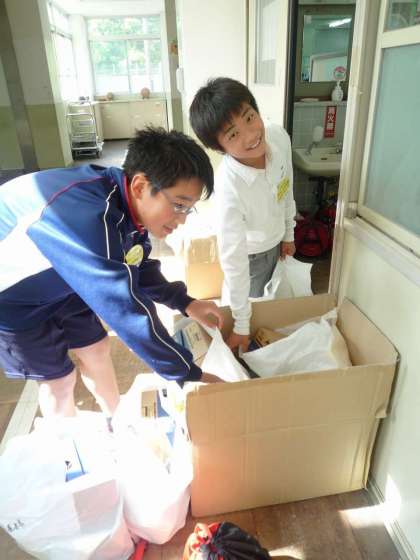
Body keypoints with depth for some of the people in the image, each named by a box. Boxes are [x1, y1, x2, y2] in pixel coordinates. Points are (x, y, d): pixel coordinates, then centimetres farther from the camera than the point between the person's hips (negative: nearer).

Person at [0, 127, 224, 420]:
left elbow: (137, 269, 2)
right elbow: (126, 310, -40)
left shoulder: (127, 202, -14)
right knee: (59, 379, 6)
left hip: (58, 283, 7)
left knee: (97, 350, 15)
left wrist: (185, 303, -9)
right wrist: (189, 374, -31)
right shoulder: (86, 220, -42)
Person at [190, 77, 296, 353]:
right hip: (250, 255, -5)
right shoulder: (230, 187, -41)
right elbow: (233, 261, -34)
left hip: (276, 242, 6)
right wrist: (241, 326, -25)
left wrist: (289, 233, 8)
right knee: (256, 306, 18)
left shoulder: (279, 136, -25)